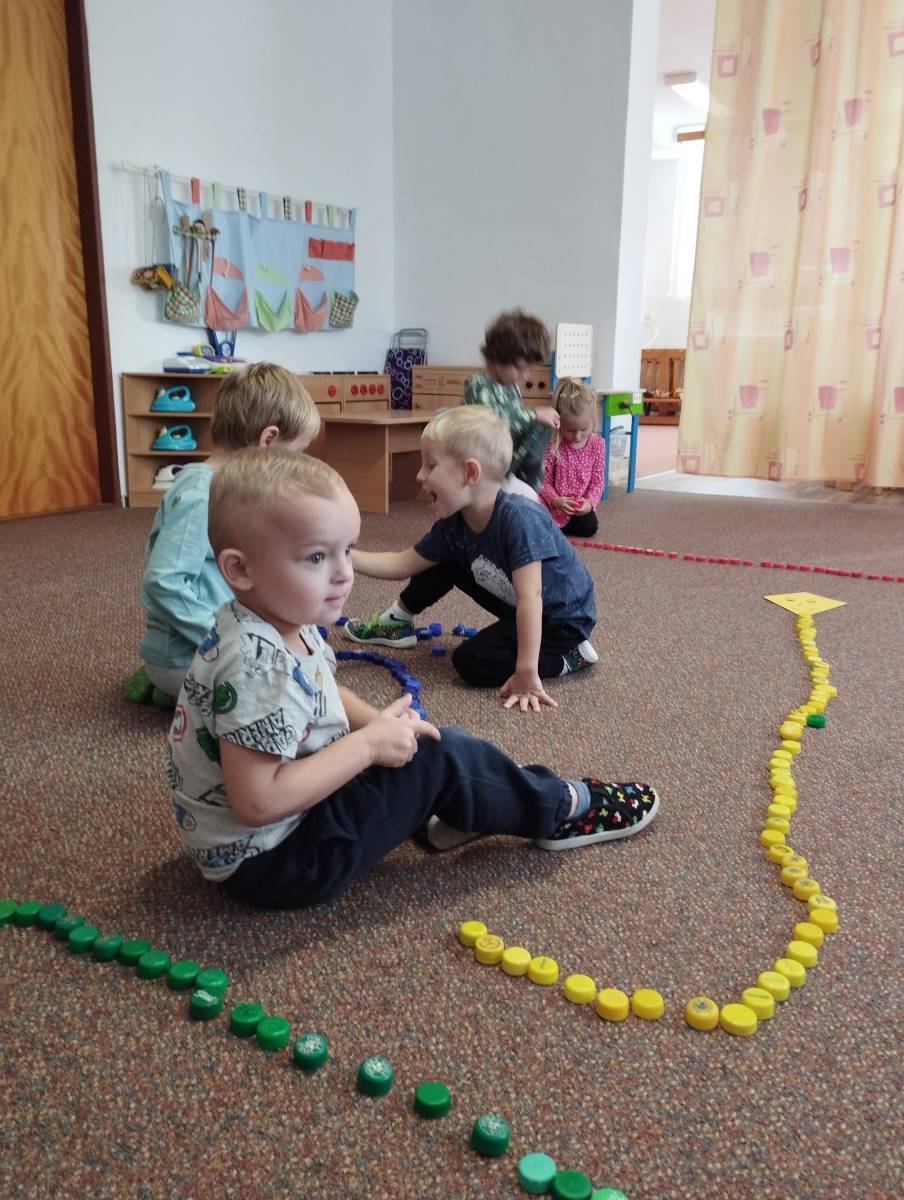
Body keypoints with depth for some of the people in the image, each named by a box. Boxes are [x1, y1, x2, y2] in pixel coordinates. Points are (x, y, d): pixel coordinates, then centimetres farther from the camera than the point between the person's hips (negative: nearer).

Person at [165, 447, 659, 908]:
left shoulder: (284, 624, -2)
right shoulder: (261, 668, -32)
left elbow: (321, 695, 15)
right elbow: (257, 802, -33)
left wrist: (377, 722, -4)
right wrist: (368, 743, -26)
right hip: (268, 861, -10)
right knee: (440, 757, -11)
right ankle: (561, 808, 9)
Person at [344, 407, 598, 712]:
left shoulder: (518, 518, -34)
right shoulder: (452, 524, -11)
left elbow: (530, 597, -37)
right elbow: (402, 564, -2)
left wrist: (526, 673, -37)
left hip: (563, 617, -7)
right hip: (518, 607, 8)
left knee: (471, 662, -19)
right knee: (445, 562, 1)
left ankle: (568, 656, -7)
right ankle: (397, 622, 19)